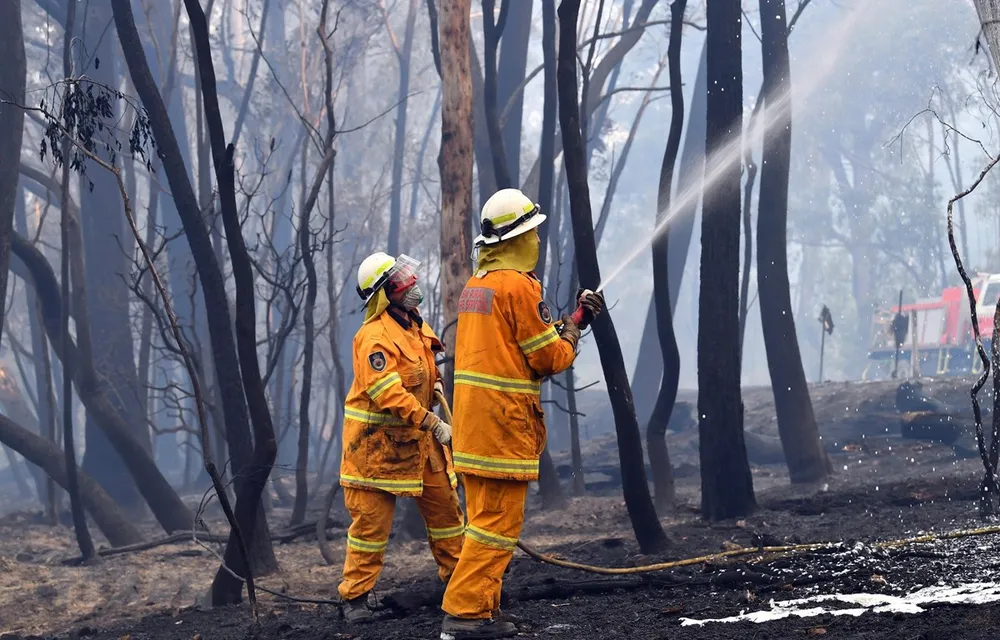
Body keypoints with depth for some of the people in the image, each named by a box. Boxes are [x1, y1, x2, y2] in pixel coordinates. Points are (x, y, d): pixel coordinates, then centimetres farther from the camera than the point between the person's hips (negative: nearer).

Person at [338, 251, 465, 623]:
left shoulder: (416, 326, 8)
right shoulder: (375, 336, -22)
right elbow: (387, 392, -30)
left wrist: (435, 382, 6)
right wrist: (431, 422, -31)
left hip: (418, 439, 9)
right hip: (377, 440, -9)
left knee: (444, 503, 12)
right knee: (371, 519, -3)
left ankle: (456, 575, 25)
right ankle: (355, 597, 5)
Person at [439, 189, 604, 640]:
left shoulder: (476, 283, 15)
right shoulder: (518, 285, -14)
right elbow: (550, 357, -11)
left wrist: (568, 323, 19)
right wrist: (573, 331, 9)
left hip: (472, 416, 10)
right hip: (503, 416, -10)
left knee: (484, 516, 14)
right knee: (498, 522, -7)